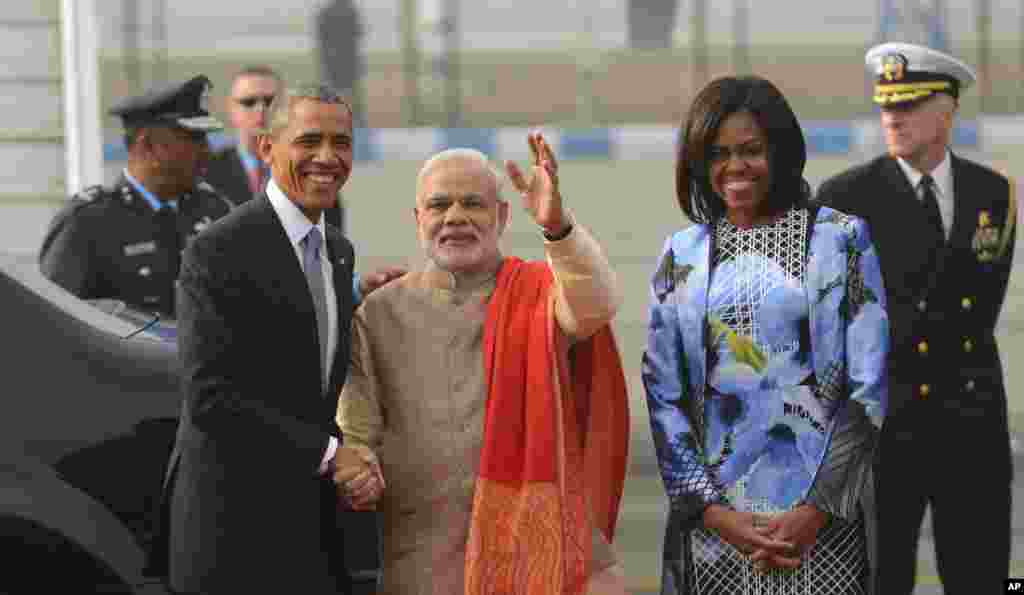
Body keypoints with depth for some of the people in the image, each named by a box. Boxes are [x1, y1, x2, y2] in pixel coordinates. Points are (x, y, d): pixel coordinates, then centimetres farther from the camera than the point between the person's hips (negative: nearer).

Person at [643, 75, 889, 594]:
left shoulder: (841, 239, -1)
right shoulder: (681, 254, 6)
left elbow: (868, 387, -4)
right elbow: (662, 395, 4)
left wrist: (819, 508, -12)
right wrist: (711, 509, -8)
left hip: (822, 518, -2)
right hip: (714, 519, 2)